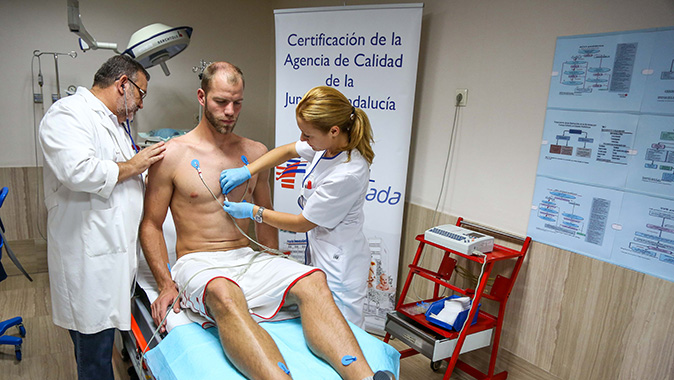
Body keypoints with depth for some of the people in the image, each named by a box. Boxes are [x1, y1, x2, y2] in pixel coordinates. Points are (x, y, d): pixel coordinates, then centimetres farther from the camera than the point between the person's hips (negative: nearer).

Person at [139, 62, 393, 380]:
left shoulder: (256, 152, 12)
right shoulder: (172, 154, 0)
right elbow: (150, 224, 3)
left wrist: (272, 270, 8)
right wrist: (166, 284, -10)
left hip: (249, 259, 4)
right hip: (198, 262, -3)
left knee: (313, 280, -26)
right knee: (224, 295, -40)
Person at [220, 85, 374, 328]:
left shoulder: (347, 174, -29)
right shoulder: (329, 143, -6)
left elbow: (303, 223, -18)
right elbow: (287, 151, 13)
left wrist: (252, 211, -8)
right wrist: (246, 171, 1)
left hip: (339, 265, -8)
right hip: (319, 251, 8)